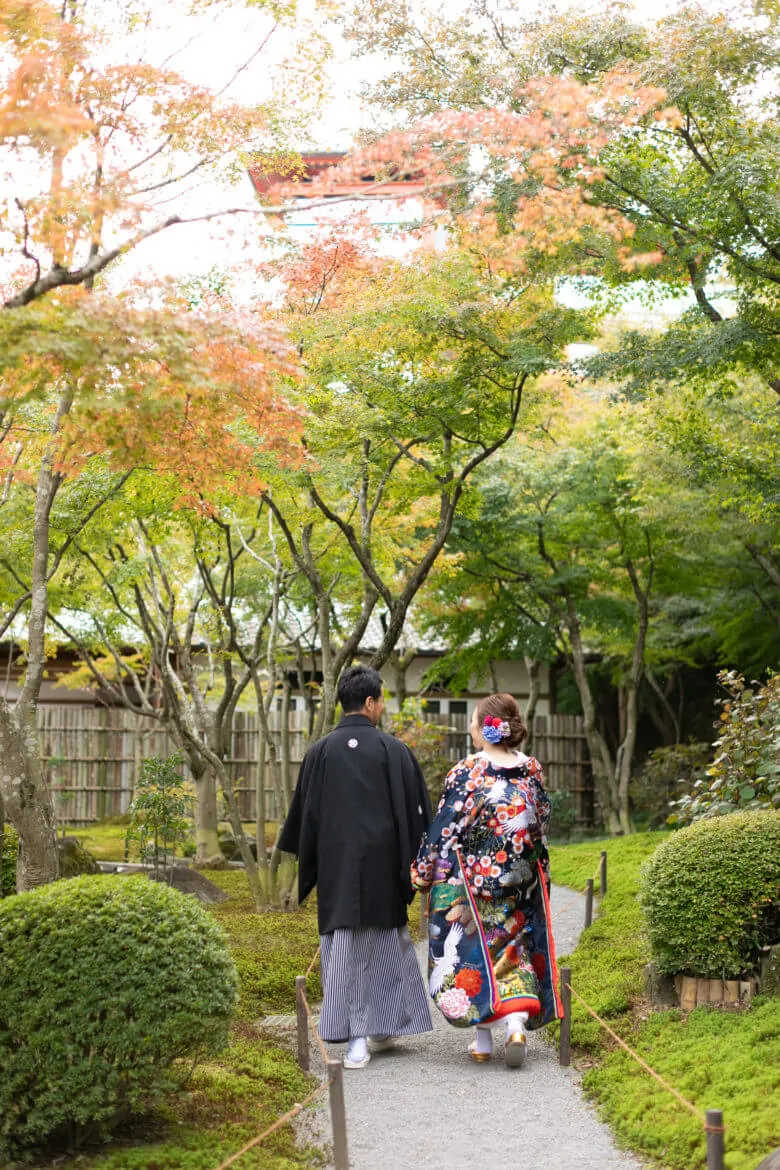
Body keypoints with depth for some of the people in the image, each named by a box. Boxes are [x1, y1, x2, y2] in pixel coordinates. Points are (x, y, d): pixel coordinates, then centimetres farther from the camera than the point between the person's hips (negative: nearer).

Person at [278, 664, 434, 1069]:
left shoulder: (319, 752, 0)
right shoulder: (393, 750, -5)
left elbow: (304, 815, 5)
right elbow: (415, 810, -3)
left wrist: (307, 871, 16)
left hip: (335, 868, 1)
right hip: (381, 866, -1)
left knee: (344, 946, 6)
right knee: (384, 943, 13)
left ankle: (355, 1037, 5)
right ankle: (381, 1027, 19)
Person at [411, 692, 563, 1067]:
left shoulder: (467, 772, -14)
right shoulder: (531, 770, -1)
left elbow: (445, 826, -11)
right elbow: (542, 823, 8)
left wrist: (423, 871, -1)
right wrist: (539, 873, 20)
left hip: (472, 878, -3)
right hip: (521, 881, 3)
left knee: (474, 951, 8)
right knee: (514, 950, 11)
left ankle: (484, 1039, 11)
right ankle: (517, 1024, -8)